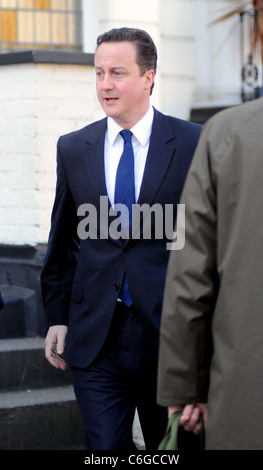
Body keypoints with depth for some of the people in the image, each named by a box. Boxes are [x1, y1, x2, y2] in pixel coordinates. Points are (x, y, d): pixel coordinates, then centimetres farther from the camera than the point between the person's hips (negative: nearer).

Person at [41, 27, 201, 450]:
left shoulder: (194, 144, -3)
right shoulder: (72, 149, 7)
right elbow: (63, 241, 12)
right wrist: (57, 317, 8)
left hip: (170, 332, -2)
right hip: (94, 337, 2)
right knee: (106, 447, 1)